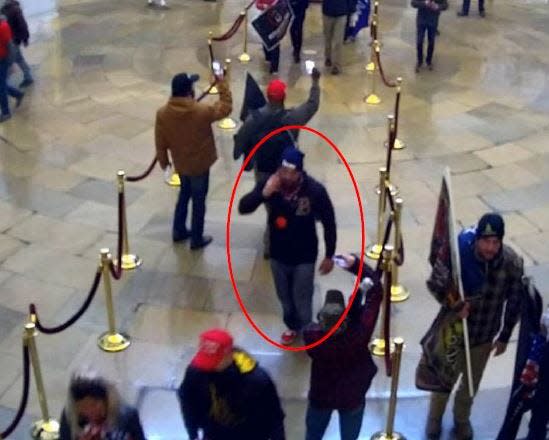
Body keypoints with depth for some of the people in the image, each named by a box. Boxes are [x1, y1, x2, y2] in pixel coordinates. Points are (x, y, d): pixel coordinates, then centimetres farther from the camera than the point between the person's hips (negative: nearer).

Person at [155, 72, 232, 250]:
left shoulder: (162, 113, -16)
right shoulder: (202, 111, -27)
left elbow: (160, 142, -5)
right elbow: (226, 107, -11)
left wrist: (163, 161, 12)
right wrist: (221, 82, -3)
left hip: (180, 164, 4)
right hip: (200, 164, -4)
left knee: (184, 194, 27)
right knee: (199, 200, 12)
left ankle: (179, 231, 37)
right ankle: (197, 239, 23)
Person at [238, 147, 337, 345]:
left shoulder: (315, 190, -24)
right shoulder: (269, 184, -17)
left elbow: (329, 223, -11)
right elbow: (242, 208, -19)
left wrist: (329, 256, -6)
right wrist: (263, 193, -36)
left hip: (304, 257, -3)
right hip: (278, 255, 3)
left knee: (302, 299, 10)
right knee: (285, 297, 23)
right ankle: (292, 326, 51)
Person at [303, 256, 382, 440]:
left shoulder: (311, 336, -34)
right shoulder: (358, 334, -37)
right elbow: (376, 290, -28)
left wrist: (357, 293, -18)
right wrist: (356, 264, -24)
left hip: (321, 397, 1)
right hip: (352, 398, -1)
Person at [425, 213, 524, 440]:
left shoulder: (512, 263, -23)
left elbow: (514, 302, -7)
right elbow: (434, 283, -12)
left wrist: (504, 336, 2)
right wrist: (452, 304, -29)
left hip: (484, 336, 2)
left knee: (472, 381, 25)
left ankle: (461, 419, 54)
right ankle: (434, 417, 51)